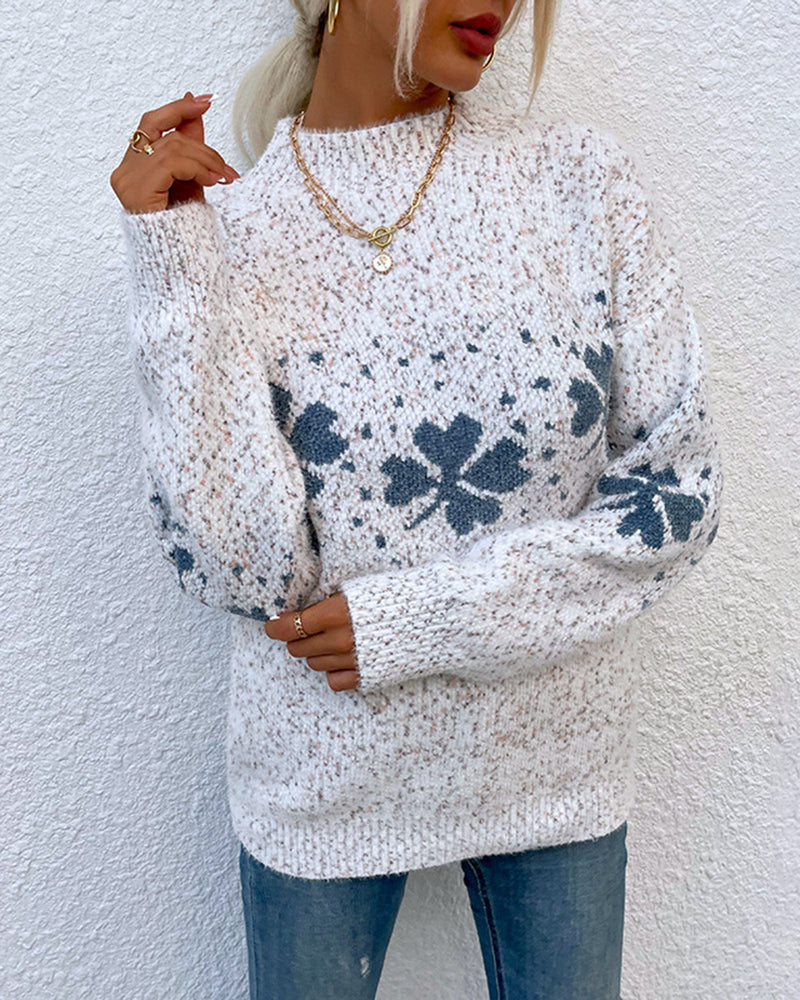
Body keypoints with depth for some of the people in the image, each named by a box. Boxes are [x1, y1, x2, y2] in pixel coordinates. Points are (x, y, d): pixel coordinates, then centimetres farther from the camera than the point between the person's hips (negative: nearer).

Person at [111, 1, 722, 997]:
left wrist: (425, 616, -15)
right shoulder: (218, 226, -10)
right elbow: (241, 571, -18)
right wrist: (180, 274, -23)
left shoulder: (579, 179, -9)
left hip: (552, 756, 2)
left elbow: (679, 486, -8)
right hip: (324, 765, -1)